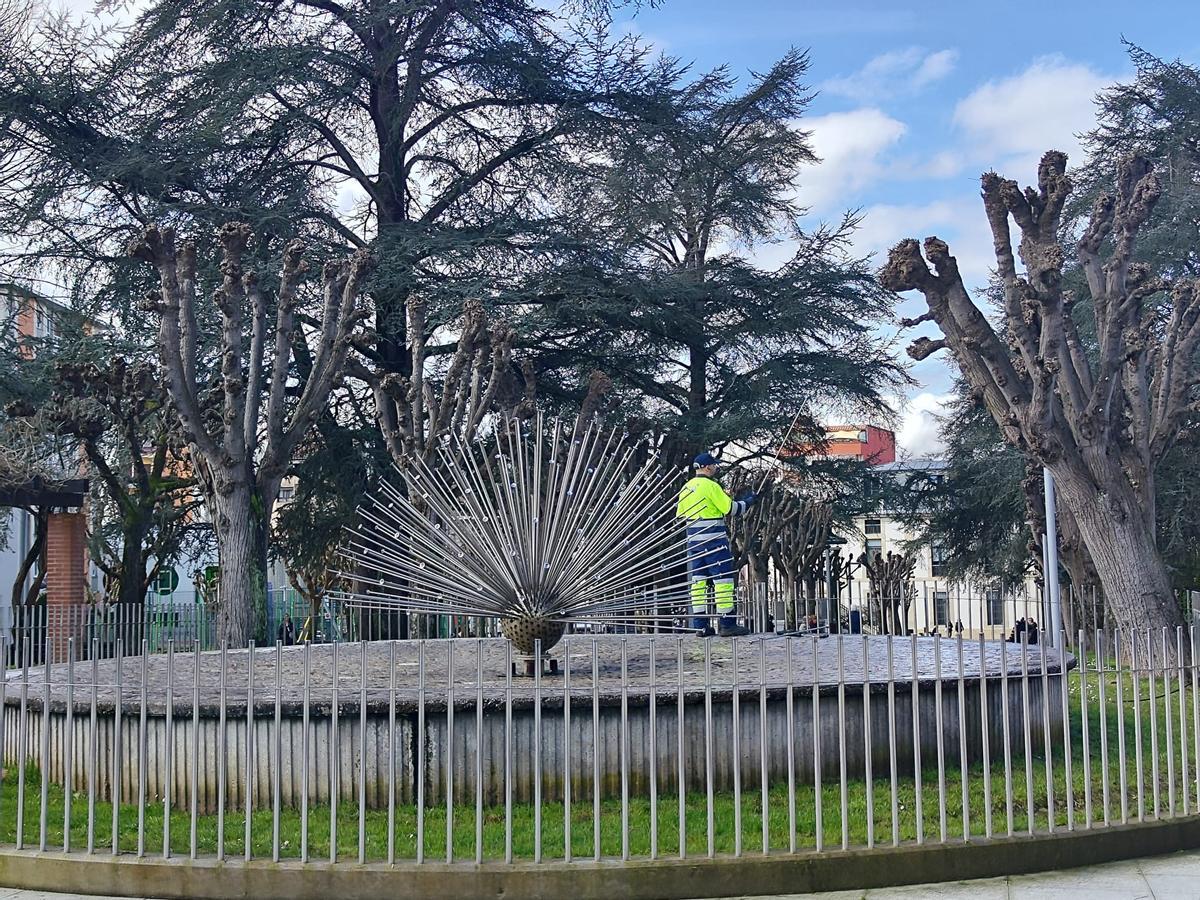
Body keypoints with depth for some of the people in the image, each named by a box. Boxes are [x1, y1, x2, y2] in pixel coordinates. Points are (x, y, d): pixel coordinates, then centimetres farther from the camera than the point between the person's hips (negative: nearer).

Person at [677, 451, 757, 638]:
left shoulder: (686, 488, 12)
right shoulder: (710, 486, -12)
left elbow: (680, 515, 17)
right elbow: (731, 509, -12)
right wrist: (748, 501, 3)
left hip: (693, 541, 8)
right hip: (714, 540, -8)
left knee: (698, 581, 8)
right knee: (723, 580, -4)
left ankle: (700, 625, 9)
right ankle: (727, 624, -5)